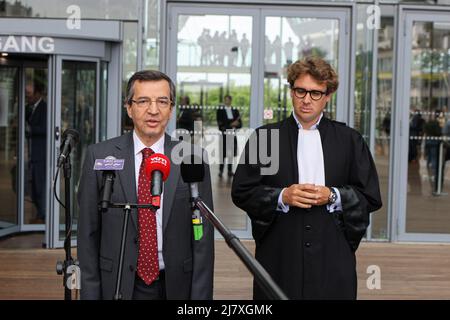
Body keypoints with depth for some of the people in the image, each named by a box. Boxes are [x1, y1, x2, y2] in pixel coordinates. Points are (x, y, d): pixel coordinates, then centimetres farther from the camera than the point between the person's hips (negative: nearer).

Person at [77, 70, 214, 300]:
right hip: (119, 286, 0)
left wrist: (200, 296, -7)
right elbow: (88, 234, -2)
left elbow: (203, 237, -3)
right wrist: (90, 293, -4)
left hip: (175, 286, 1)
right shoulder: (99, 156, -4)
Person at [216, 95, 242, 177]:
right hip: (224, 135, -3)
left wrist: (235, 124, -15)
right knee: (223, 154, -4)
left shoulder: (235, 111, 11)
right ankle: (221, 170, 3)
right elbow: (220, 125, -8)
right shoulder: (220, 111, 1)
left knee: (231, 153, 4)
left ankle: (230, 171, 11)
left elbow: (240, 124, 6)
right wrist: (231, 124, -17)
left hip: (232, 135, 3)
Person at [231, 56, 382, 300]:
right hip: (279, 257, 0)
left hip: (333, 259, 1)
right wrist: (281, 197, -12)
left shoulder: (349, 140, 8)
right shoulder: (264, 137, 6)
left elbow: (371, 197, 6)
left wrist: (333, 196, -10)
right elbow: (241, 192, 3)